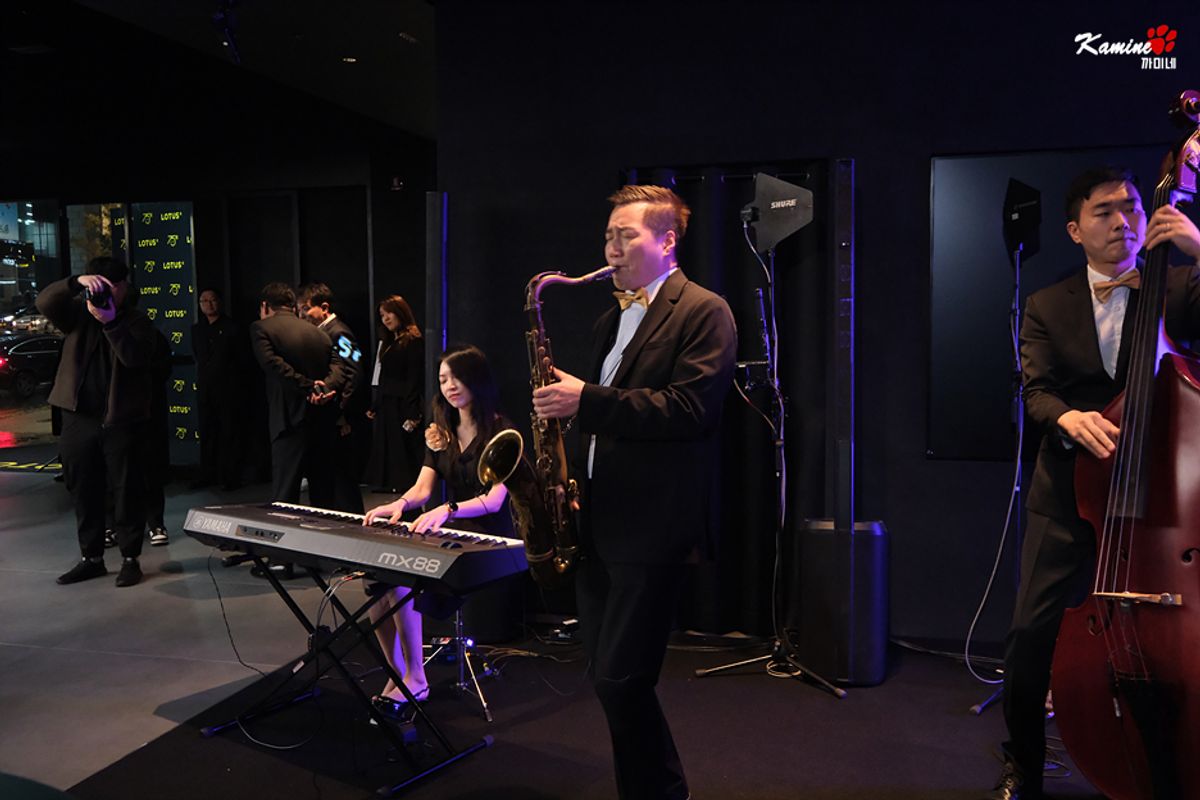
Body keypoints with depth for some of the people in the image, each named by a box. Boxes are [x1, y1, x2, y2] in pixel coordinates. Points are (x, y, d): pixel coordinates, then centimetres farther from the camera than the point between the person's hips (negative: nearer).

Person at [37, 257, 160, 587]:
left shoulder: (137, 322, 1)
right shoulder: (78, 314, 9)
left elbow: (135, 357, -16)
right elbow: (45, 302, -9)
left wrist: (111, 322, -28)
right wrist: (76, 283, -24)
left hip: (121, 420, -3)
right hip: (78, 418, 4)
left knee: (126, 491, 1)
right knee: (84, 492, 11)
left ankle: (130, 559, 11)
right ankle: (91, 558, 22)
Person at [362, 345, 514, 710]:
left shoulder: (501, 432, -8)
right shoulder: (441, 433, 14)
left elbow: (495, 499, -18)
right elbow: (422, 488, 4)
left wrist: (448, 510, -36)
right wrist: (399, 503, -19)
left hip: (487, 538, -7)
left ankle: (415, 679, -11)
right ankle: (397, 676, -7)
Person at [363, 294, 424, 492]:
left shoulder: (413, 341, -10)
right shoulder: (388, 342, 17)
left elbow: (415, 378, -16)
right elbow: (382, 378, 17)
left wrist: (412, 414, -21)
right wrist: (374, 407, 12)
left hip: (403, 407, -9)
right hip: (386, 407, 9)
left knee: (404, 452, -4)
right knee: (389, 453, 10)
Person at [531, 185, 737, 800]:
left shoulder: (704, 312, -7)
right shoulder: (610, 321, 18)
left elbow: (689, 408, -20)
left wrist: (586, 400, -20)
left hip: (653, 523, -8)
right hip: (598, 518, 8)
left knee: (620, 680, -6)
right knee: (609, 676, 14)